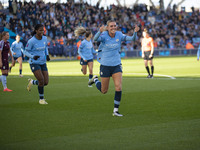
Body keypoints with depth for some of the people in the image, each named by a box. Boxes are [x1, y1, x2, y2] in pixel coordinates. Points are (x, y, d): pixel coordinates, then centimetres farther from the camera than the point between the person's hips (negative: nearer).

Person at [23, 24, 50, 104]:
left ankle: (32, 82, 31)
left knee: (46, 82, 0)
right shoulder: (31, 41, -15)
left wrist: (47, 55, 3)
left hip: (43, 63, 6)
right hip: (34, 63, -6)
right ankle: (41, 99, 2)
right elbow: (25, 52, -8)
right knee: (41, 80, -17)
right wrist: (33, 57, -26)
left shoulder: (44, 38, 1)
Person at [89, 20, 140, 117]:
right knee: (104, 91, 11)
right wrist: (100, 31, -53)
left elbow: (132, 39, -13)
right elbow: (95, 39, -32)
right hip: (105, 66, -2)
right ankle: (95, 80, 43)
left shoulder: (119, 35, -4)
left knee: (118, 88, -13)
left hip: (116, 65, 2)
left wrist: (135, 32, -34)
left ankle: (115, 110, 0)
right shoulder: (104, 35, -12)